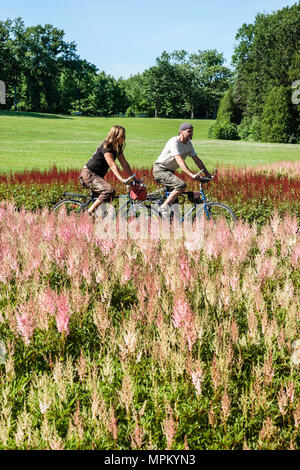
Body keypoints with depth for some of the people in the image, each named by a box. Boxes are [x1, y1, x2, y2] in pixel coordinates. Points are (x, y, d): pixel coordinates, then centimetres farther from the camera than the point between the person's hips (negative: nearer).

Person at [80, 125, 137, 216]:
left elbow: (124, 163, 6)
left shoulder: (117, 148, 7)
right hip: (88, 174, -10)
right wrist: (121, 179, -41)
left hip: (97, 175, 10)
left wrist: (134, 179, 0)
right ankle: (90, 211, -20)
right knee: (109, 190, -26)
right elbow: (112, 165, -30)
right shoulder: (106, 146, -20)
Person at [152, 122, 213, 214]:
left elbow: (197, 159, 7)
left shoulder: (188, 144, 5)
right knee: (181, 185, -27)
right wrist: (191, 174, -43)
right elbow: (179, 160, -33)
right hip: (160, 170, -9)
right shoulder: (174, 142, -22)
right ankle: (164, 207, -21)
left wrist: (208, 174, -1)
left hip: (170, 171, 9)